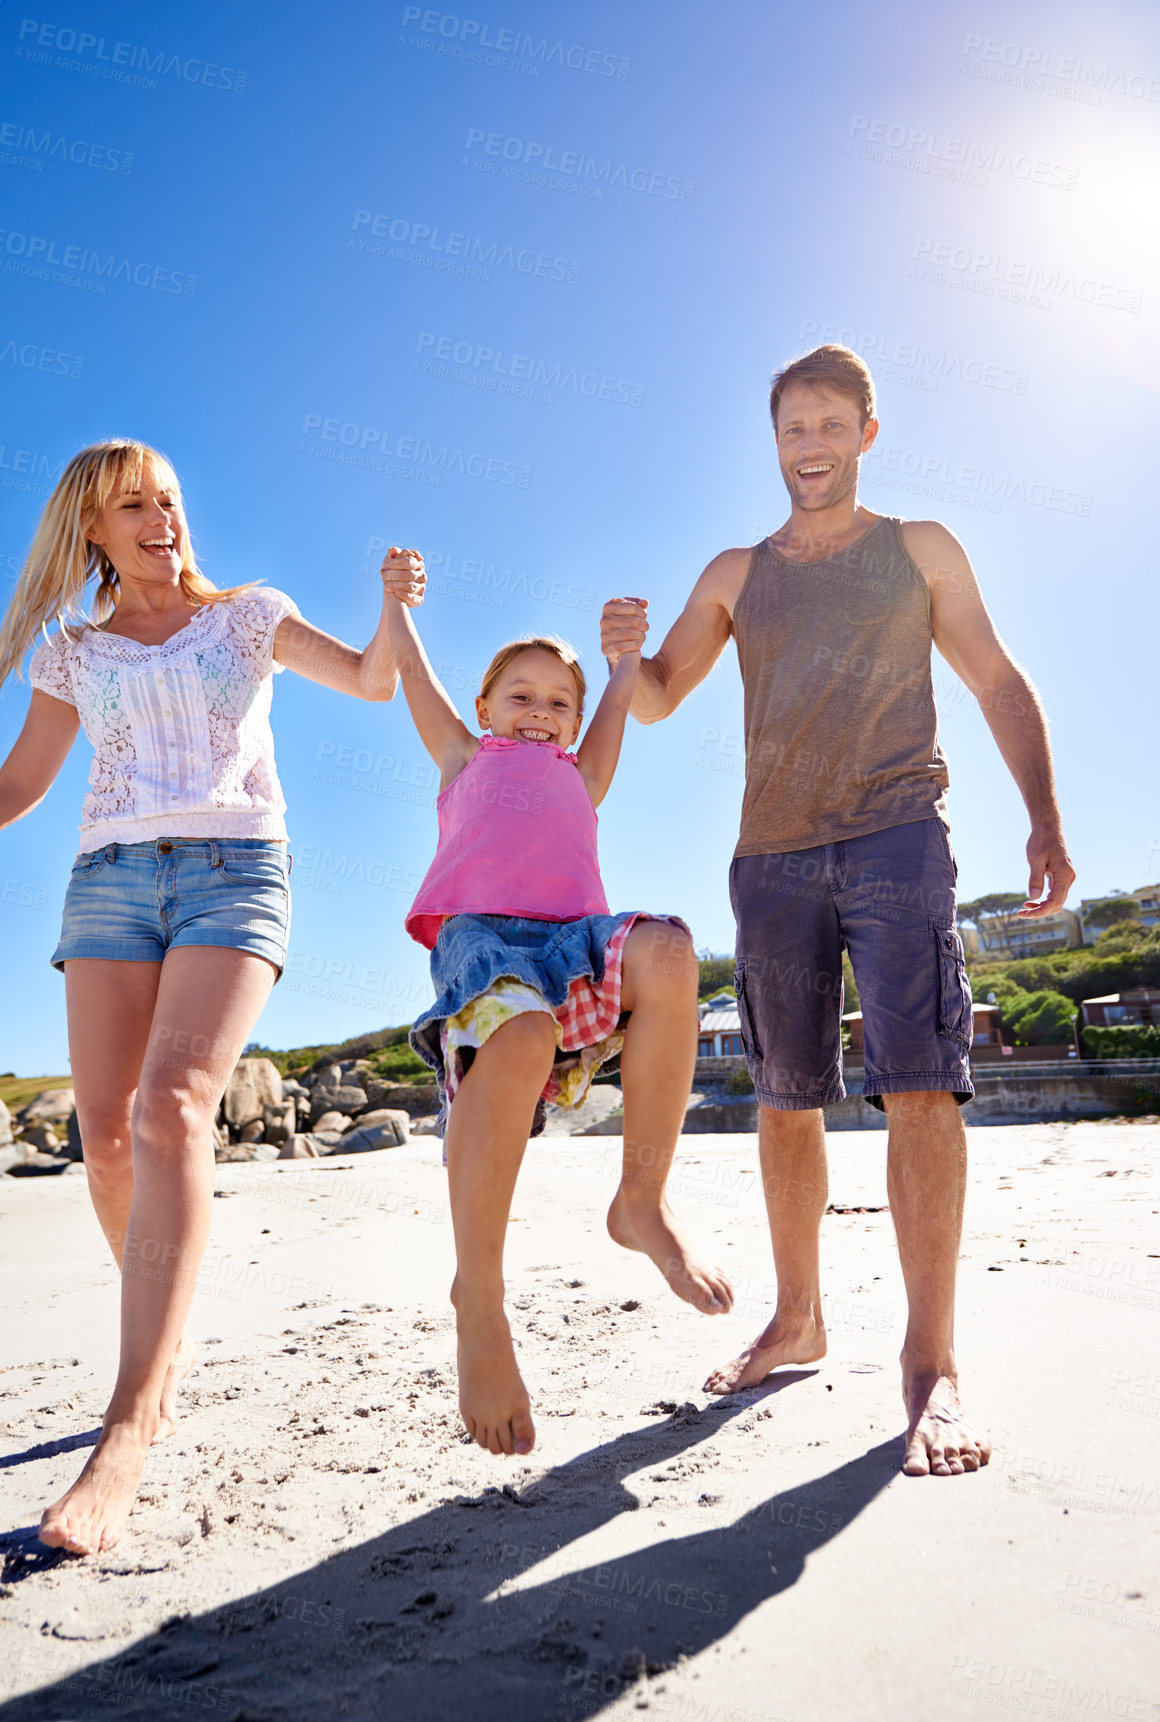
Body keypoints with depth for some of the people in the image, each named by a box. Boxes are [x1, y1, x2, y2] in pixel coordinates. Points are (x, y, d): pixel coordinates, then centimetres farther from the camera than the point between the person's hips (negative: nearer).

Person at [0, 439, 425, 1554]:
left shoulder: (249, 617, 16)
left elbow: (371, 680, 10)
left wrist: (395, 607, -10)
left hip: (236, 870, -3)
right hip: (111, 876, 3)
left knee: (172, 1105, -24)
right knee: (106, 1135, -6)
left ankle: (128, 1433, -28)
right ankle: (169, 1344, 18)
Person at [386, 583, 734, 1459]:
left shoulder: (581, 776, 38)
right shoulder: (465, 757, 34)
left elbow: (620, 696, 42)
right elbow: (413, 669, 42)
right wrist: (398, 595, 55)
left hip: (574, 940, 3)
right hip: (477, 930, -2)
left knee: (664, 950, -33)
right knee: (517, 1035, -38)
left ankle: (644, 1199, -21)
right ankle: (478, 1301, -24)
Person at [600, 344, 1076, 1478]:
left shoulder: (919, 550, 13)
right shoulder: (735, 575, 17)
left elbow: (999, 683, 10)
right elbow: (658, 700, 14)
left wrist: (1045, 819, -3)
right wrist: (624, 657, -10)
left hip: (896, 837, -3)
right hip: (773, 857, 3)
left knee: (919, 1086, -15)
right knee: (784, 1100, 6)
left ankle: (930, 1366, -8)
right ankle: (797, 1321, 21)